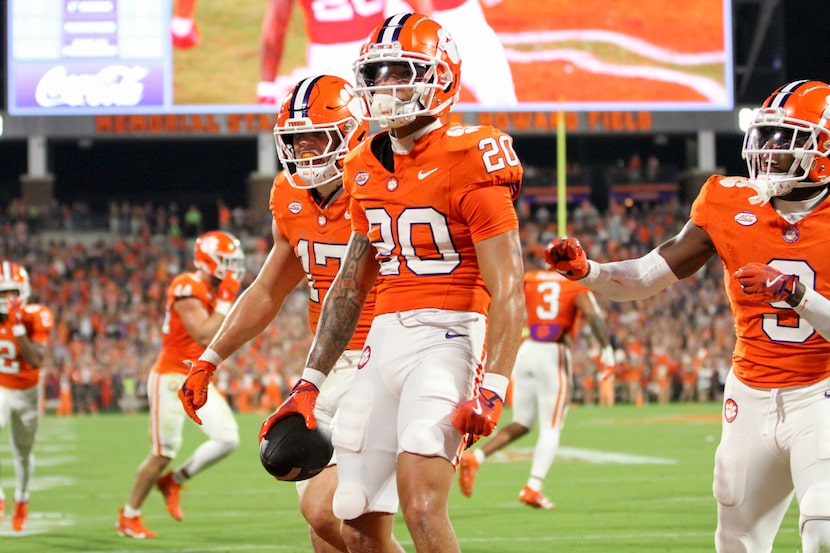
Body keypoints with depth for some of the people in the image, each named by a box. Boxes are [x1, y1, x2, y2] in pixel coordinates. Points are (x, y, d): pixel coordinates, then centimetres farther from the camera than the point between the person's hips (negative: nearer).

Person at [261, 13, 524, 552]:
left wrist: (493, 386, -23)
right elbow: (350, 284, 22)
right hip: (385, 340, 8)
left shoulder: (470, 161, -10)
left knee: (422, 507, -24)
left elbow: (506, 289, -13)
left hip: (448, 336, -8)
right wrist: (310, 383, 21)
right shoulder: (368, 168, 14)